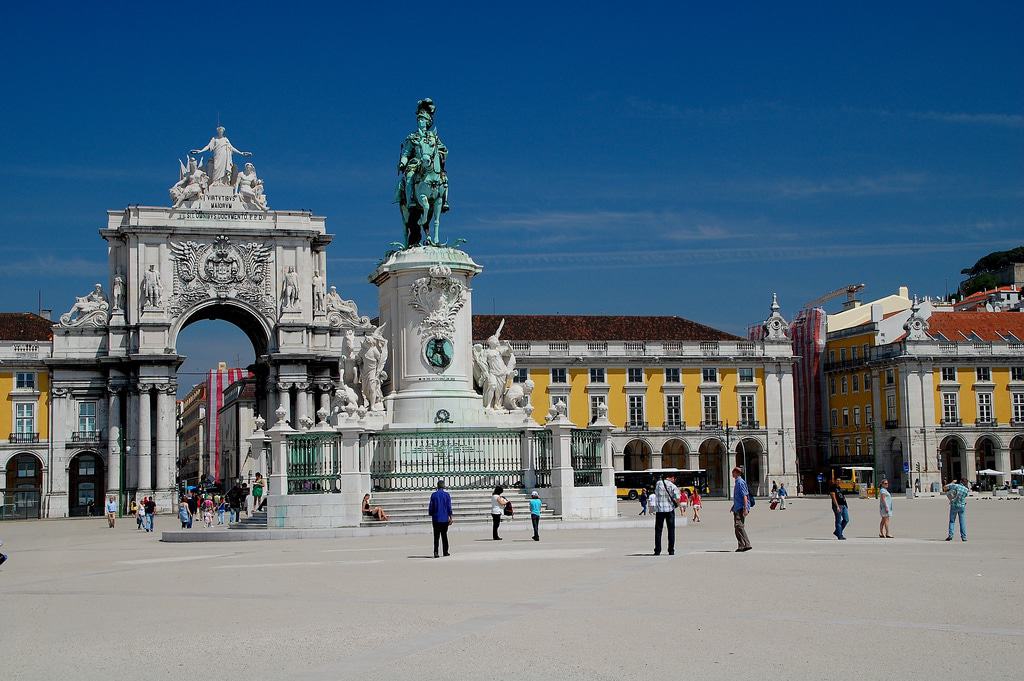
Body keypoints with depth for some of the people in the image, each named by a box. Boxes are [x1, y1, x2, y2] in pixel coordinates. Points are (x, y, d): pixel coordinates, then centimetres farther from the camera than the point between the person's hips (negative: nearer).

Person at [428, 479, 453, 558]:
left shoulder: (433, 495, -1)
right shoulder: (447, 495, -3)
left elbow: (431, 508, 1)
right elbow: (449, 507, -4)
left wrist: (431, 516, 11)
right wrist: (450, 518, 2)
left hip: (436, 519, 0)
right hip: (445, 519, 0)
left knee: (436, 536, 1)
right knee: (444, 536, 11)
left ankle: (436, 552, -12)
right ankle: (445, 552, 14)